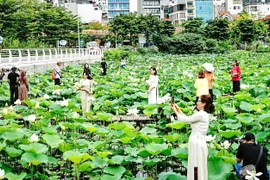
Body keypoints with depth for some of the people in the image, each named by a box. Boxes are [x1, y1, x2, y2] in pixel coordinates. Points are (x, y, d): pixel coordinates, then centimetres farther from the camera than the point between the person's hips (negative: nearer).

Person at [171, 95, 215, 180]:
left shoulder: (200, 114, -16)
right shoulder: (203, 114, 14)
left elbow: (185, 119, -9)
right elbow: (188, 119, 20)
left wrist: (175, 111, 6)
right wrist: (178, 109, 19)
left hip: (197, 144, -10)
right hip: (198, 143, 10)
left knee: (196, 169, -5)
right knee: (198, 169, 12)